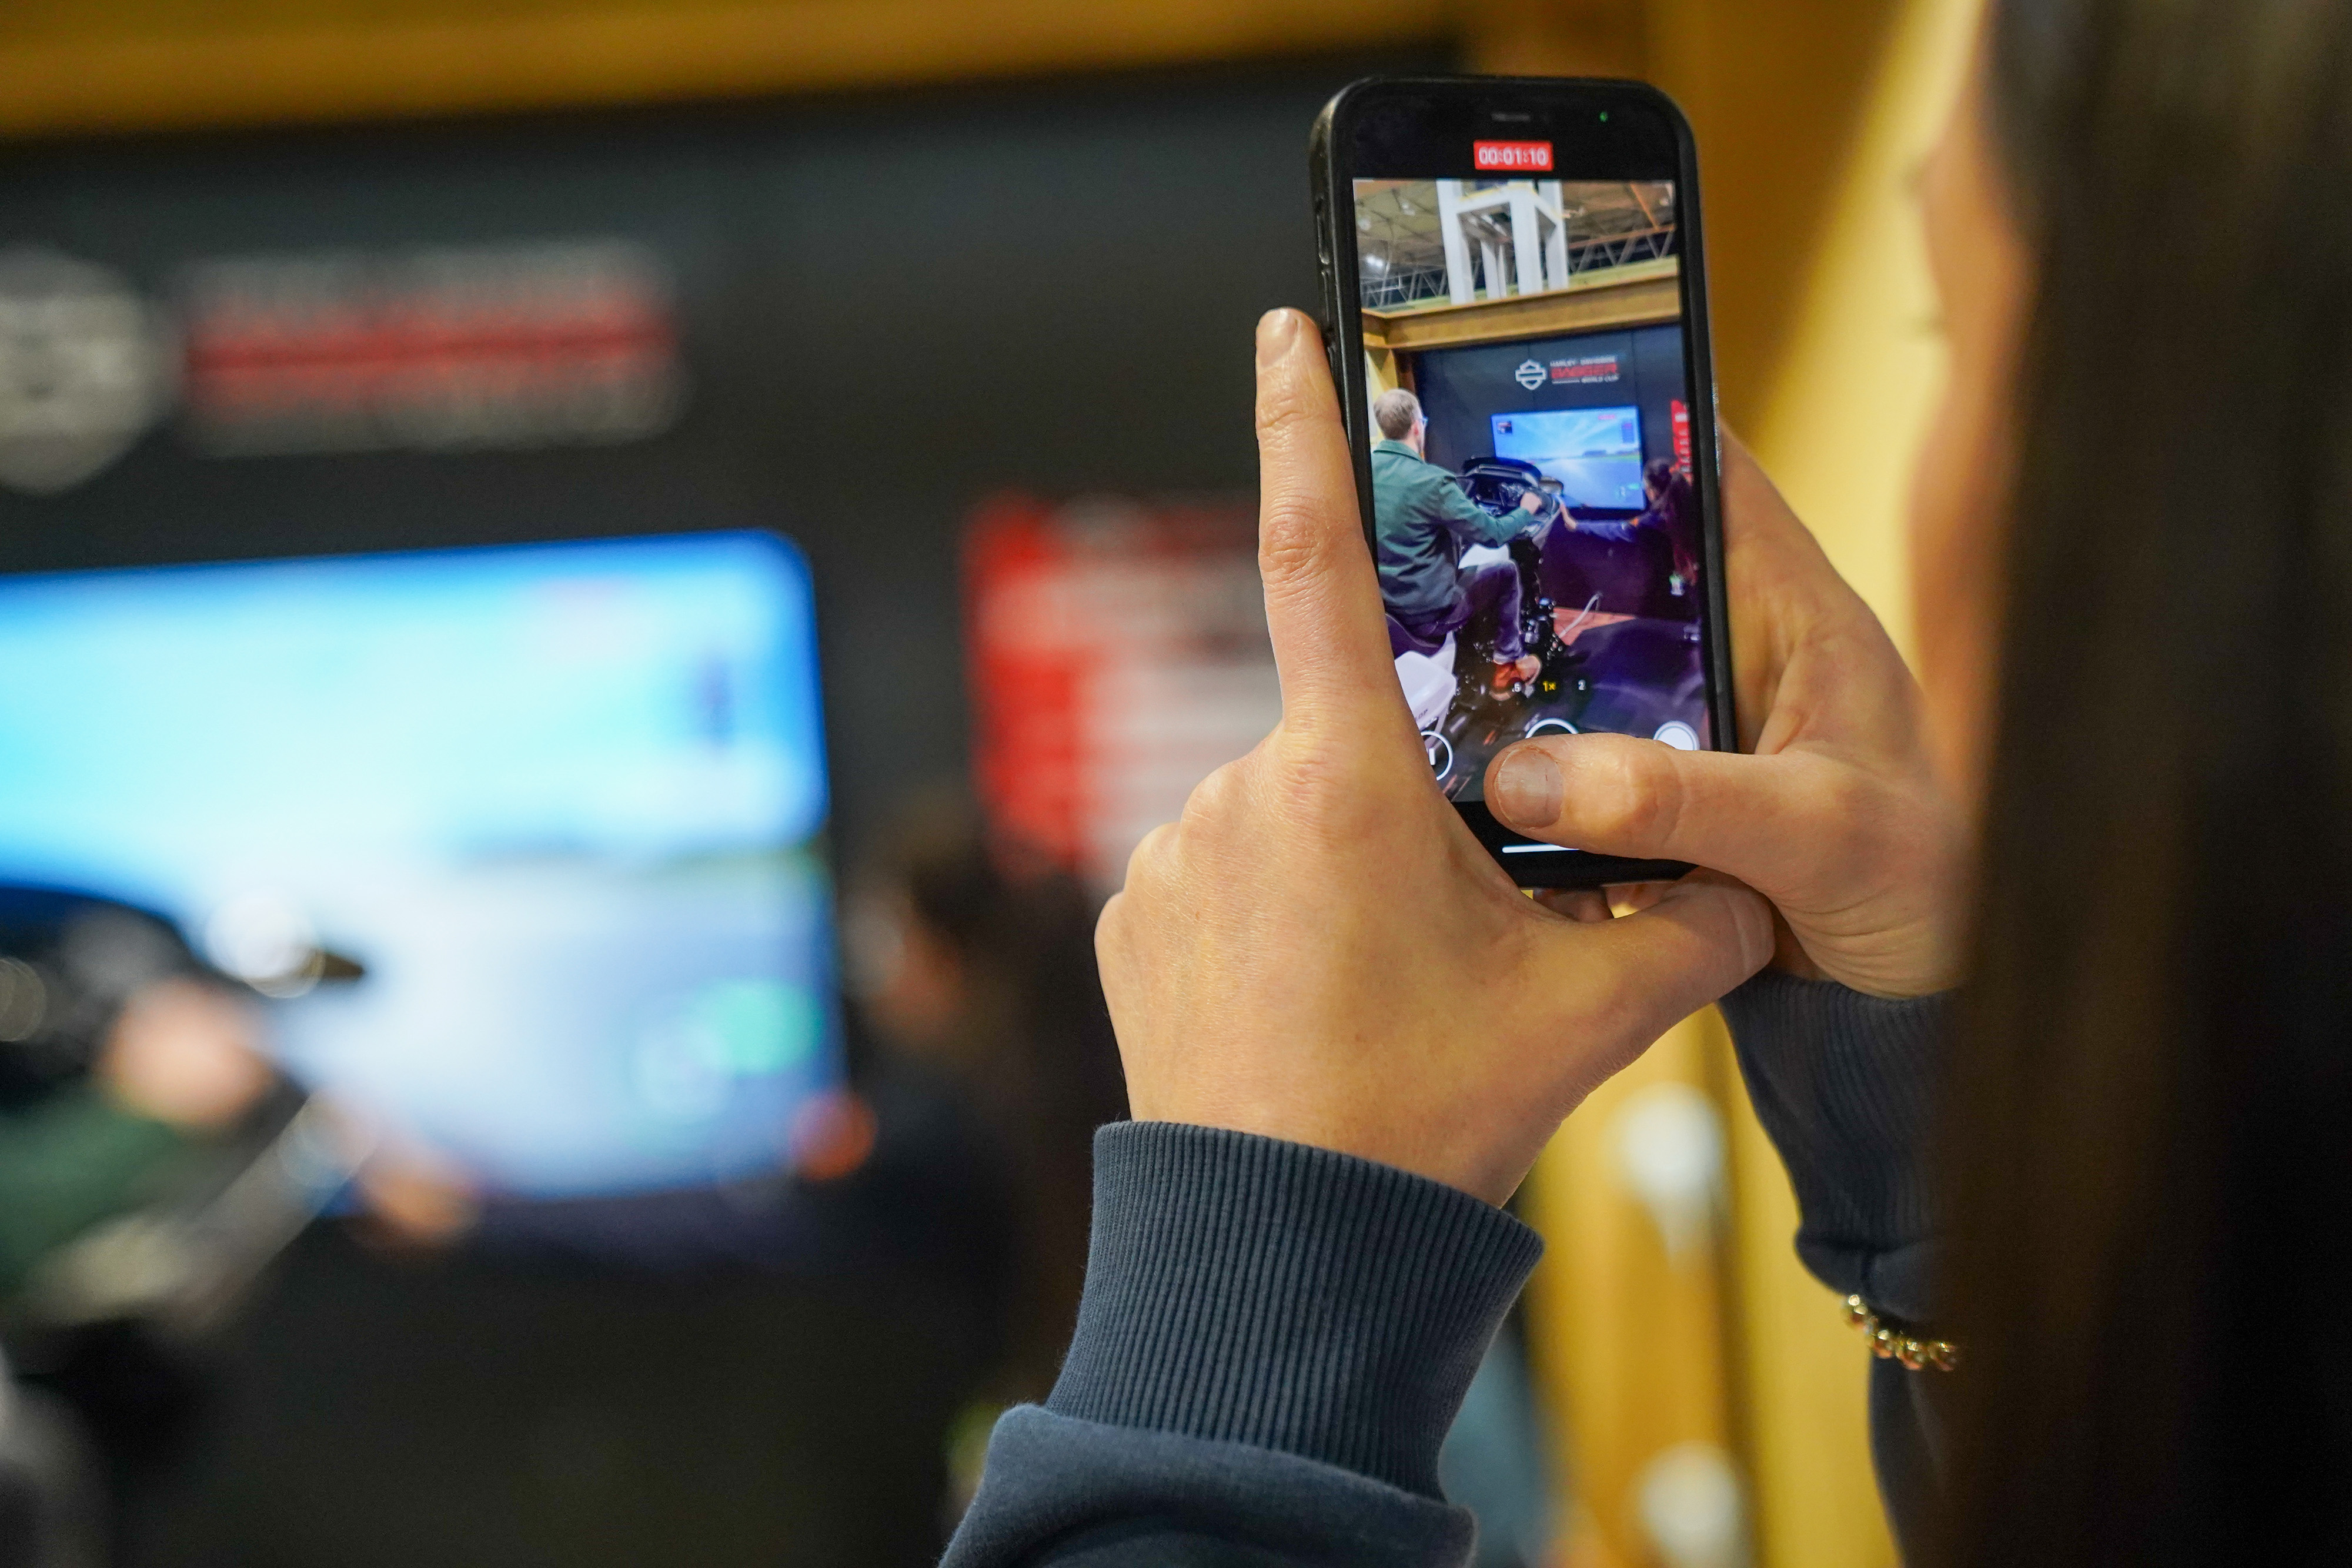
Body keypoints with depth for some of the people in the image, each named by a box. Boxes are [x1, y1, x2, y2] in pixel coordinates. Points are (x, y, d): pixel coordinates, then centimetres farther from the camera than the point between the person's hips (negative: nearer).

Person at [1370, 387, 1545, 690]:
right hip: (1426, 614, -7)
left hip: (1375, 605, 7)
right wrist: (1526, 511, 5)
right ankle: (1508, 663, 29)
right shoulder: (1430, 482, -23)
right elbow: (1493, 534, -16)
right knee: (1505, 572, 17)